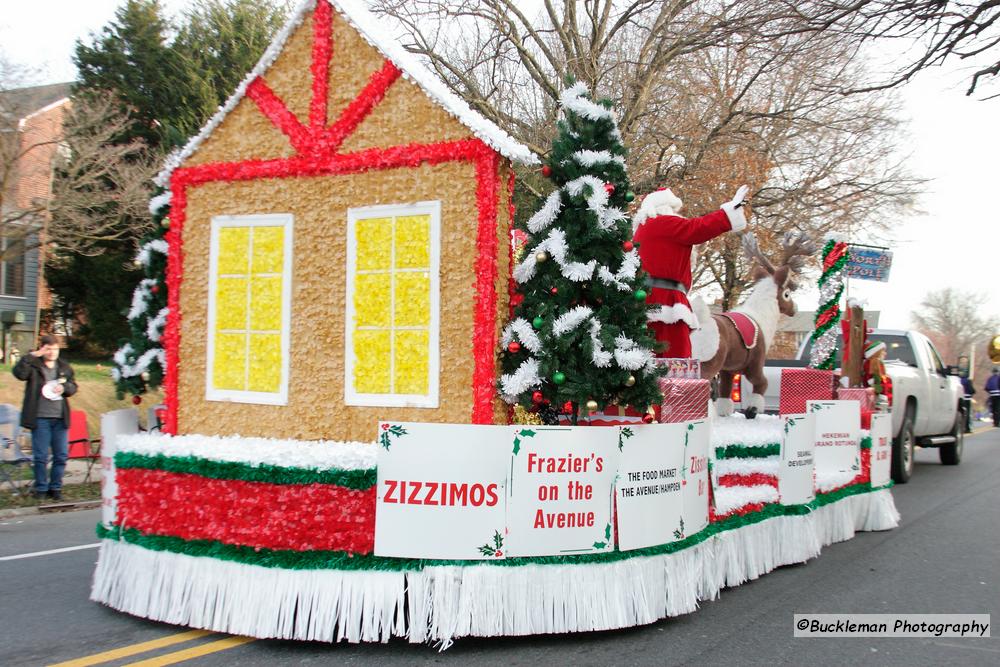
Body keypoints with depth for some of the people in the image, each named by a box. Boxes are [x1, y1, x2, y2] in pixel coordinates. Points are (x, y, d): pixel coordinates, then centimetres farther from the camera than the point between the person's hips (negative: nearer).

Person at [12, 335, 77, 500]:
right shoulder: (33, 365, -1)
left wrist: (64, 388, -7)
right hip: (40, 418, -3)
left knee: (61, 455, 6)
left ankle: (55, 487, 19)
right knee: (40, 456, 2)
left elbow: (73, 386, 15)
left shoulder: (65, 367, 11)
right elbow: (19, 373, -19)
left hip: (60, 418, 4)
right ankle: (41, 488, 15)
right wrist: (31, 356, -22)